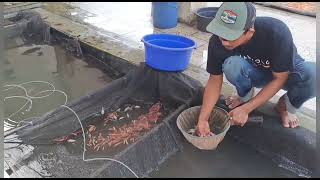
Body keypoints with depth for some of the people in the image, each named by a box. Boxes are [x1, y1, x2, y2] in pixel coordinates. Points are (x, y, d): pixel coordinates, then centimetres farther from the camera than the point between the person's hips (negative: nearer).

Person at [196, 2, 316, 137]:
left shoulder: (276, 33, -35)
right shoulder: (218, 41, -27)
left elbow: (279, 78, -24)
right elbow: (215, 80, -17)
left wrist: (245, 109, -29)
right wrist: (202, 119, -24)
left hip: (285, 74, -1)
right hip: (254, 73, 1)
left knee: (313, 73, -34)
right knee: (232, 64, -33)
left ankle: (287, 106, -2)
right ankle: (245, 96, 0)